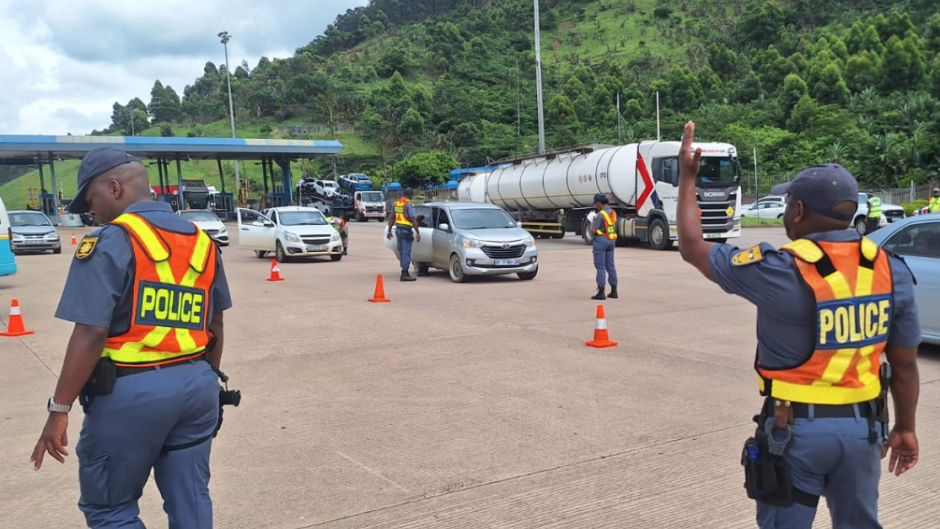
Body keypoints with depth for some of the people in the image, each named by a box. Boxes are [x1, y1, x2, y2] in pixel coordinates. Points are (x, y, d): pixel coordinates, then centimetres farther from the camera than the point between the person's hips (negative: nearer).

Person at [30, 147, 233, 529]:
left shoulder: (109, 243, -12)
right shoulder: (202, 241, 9)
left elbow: (92, 334, -18)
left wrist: (59, 409, -12)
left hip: (132, 391, -6)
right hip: (196, 384, 7)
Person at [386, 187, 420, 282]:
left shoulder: (396, 203, 11)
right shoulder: (409, 204, -12)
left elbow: (392, 218, 15)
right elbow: (413, 220, -18)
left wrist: (389, 230, 20)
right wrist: (417, 232, -16)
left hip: (398, 229, 8)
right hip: (406, 230, -8)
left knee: (401, 251, 15)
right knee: (406, 252, -6)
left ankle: (404, 271, 22)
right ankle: (405, 274, -8)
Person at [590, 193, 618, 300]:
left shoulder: (600, 214, -17)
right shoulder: (613, 213, 9)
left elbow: (593, 230, -18)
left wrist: (592, 222, 4)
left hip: (601, 240, -8)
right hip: (611, 240, 8)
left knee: (600, 266, -3)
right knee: (610, 265, 14)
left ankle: (601, 292, -3)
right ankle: (614, 291, 19)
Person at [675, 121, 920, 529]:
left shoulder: (781, 271, -20)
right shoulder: (892, 271, -5)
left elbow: (693, 248, -7)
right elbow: (905, 363, 3)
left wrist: (687, 178, 3)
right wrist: (904, 427, 17)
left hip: (796, 428, -4)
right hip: (862, 426, 5)